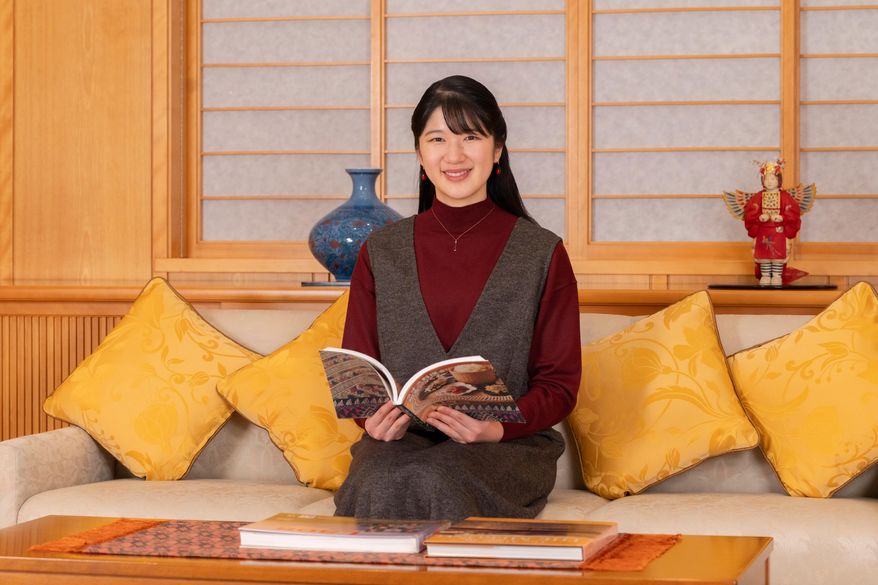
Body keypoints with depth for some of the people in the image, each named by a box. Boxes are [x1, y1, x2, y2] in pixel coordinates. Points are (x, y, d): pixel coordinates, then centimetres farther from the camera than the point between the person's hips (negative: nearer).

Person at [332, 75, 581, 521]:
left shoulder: (542, 254, 5)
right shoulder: (381, 253, 12)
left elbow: (560, 384, 3)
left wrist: (498, 427, -16)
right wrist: (373, 419, -11)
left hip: (508, 447, -1)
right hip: (400, 438, 2)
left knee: (437, 480, -35)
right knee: (381, 484, -34)